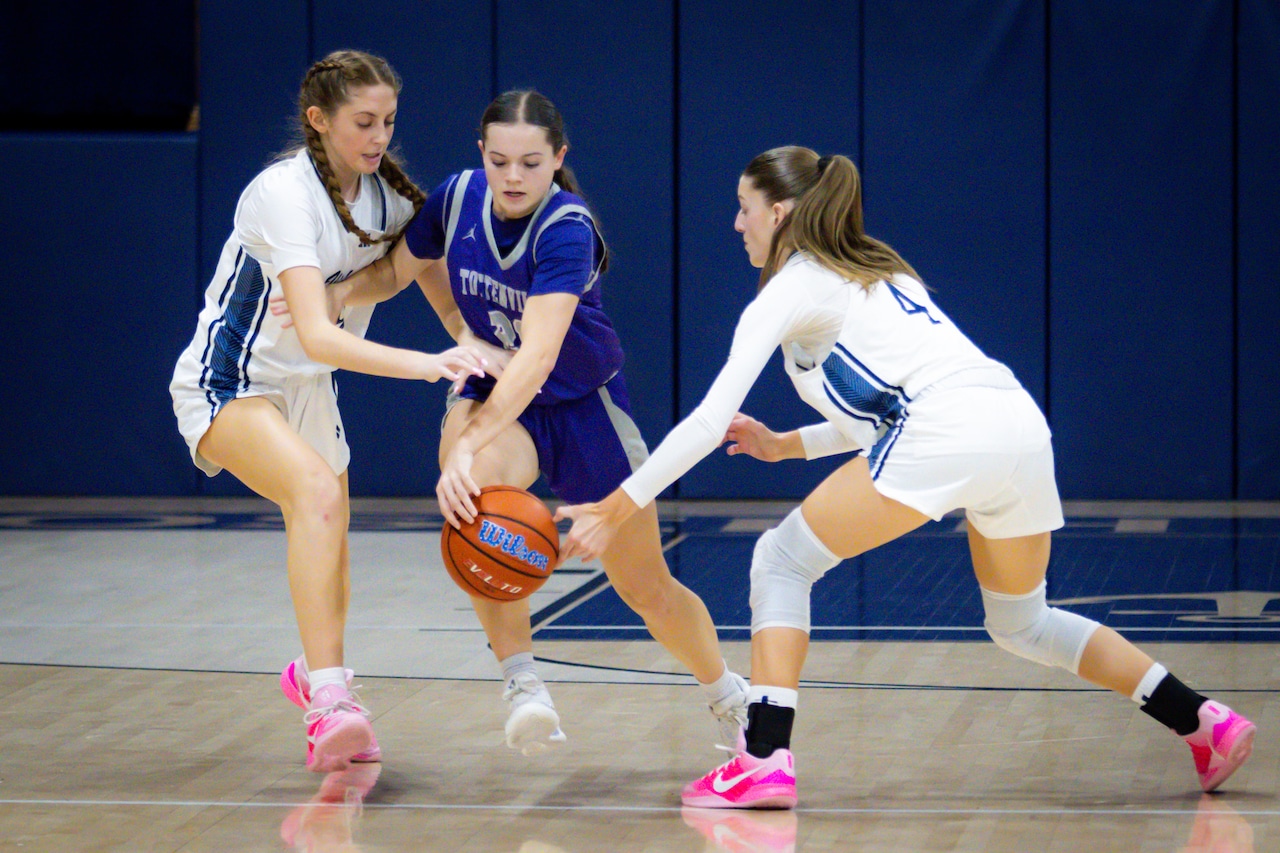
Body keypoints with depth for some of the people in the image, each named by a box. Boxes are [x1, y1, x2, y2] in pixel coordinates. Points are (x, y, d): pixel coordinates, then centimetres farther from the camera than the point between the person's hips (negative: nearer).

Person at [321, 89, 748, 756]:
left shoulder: (567, 229, -30)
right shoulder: (458, 198, -14)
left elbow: (538, 355, -42)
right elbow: (403, 265, 9)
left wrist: (470, 444, -54)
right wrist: (335, 293, -12)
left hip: (582, 403, -2)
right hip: (492, 394, 3)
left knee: (645, 586, 7)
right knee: (472, 490, -35)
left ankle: (731, 701, 36)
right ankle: (521, 683, -26)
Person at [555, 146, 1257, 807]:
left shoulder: (792, 287, 8)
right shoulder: (875, 276, 31)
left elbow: (712, 418, 1)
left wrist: (620, 506, 4)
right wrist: (783, 445, 35)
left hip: (944, 439, -8)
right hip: (1022, 425, 8)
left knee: (780, 562, 5)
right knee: (1021, 624, 26)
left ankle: (765, 761, -6)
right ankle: (1206, 725, 22)